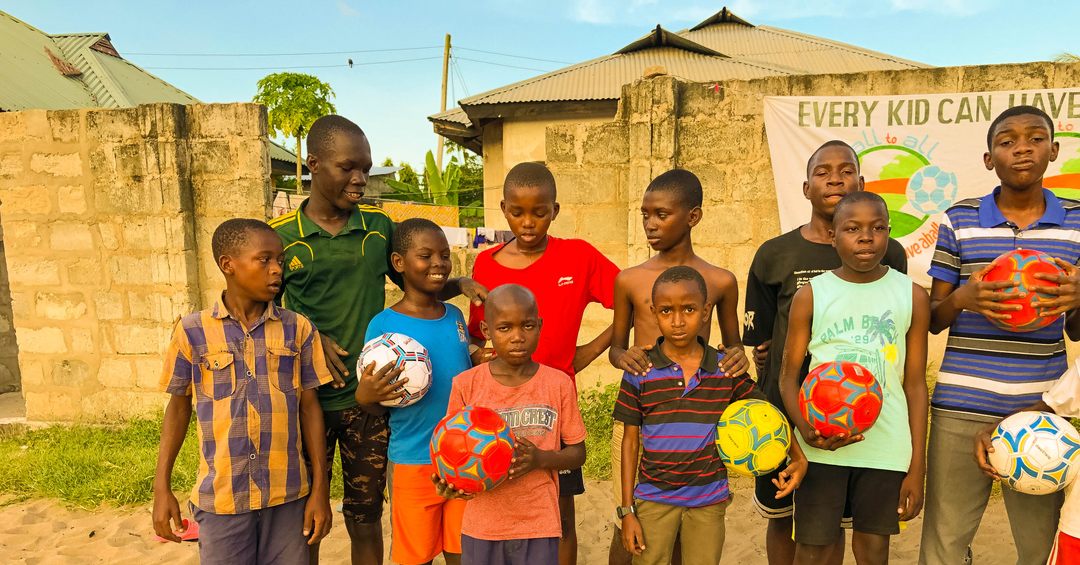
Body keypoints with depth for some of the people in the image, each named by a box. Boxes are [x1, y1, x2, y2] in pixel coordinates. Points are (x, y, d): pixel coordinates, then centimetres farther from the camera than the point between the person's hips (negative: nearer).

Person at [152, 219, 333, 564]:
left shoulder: (298, 329, -3)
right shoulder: (193, 331, -5)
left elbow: (309, 407, 1)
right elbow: (178, 407, 5)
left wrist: (320, 488, 1)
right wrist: (162, 488, 5)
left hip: (288, 495, 1)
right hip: (220, 496, 0)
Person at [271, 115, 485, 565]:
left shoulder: (379, 227, 0)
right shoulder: (280, 236, -6)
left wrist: (459, 285, -7)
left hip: (368, 397, 1)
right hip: (307, 396, -1)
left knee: (366, 517, 15)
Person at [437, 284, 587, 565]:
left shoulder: (559, 384, -6)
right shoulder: (466, 385, -7)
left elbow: (577, 453, 1)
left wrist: (540, 459, -18)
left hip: (539, 524, 0)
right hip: (482, 524, 0)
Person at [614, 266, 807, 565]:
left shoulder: (728, 369, -6)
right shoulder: (639, 372, -9)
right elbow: (630, 440, -3)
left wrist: (798, 458, -8)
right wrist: (627, 511, -3)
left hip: (709, 502, 1)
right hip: (653, 500, -1)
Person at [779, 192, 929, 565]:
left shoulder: (912, 296, 2)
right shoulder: (810, 295, -2)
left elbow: (915, 384, 3)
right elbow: (789, 376, 0)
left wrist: (917, 467, 1)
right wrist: (806, 430, -18)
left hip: (886, 448, 1)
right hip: (822, 446, -1)